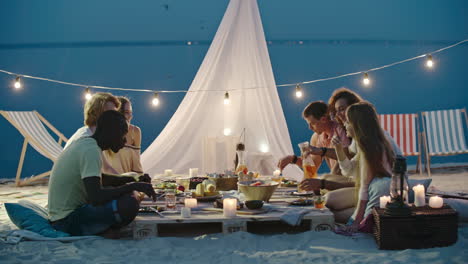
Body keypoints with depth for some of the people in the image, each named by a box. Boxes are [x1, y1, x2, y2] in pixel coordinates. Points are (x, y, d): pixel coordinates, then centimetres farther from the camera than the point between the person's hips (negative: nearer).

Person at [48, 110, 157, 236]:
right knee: (130, 203, -26)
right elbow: (95, 197, -29)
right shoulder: (91, 150, -19)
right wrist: (133, 186, -21)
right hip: (67, 222, -10)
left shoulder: (82, 143, 12)